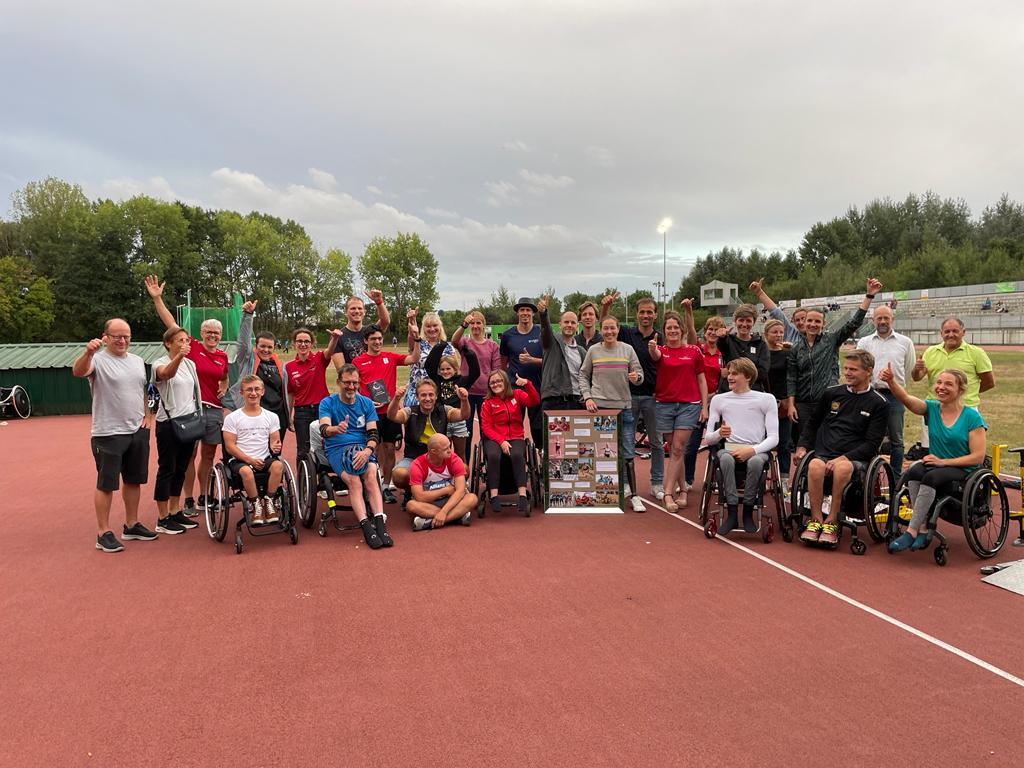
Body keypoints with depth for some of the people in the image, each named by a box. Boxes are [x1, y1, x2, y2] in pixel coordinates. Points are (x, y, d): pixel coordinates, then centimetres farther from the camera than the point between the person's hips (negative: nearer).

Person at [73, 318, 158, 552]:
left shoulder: (137, 361, 12)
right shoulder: (98, 360, -9)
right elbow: (77, 372, -30)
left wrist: (148, 414, 9)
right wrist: (88, 352, -49)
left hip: (138, 431, 7)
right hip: (108, 434, -7)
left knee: (134, 479, 15)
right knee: (106, 483, 0)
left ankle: (131, 525, 28)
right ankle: (103, 533, 7)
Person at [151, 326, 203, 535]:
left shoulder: (190, 364, 9)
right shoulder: (160, 363, -10)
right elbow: (167, 373, -36)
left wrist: (199, 419, 13)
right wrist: (178, 357, -56)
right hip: (168, 423, -6)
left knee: (180, 469, 13)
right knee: (166, 470, -1)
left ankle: (175, 512, 24)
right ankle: (163, 520, 6)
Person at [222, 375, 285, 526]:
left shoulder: (271, 417, 10)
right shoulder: (232, 418, 2)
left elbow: (274, 440, 10)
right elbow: (230, 446, -3)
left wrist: (275, 447, -16)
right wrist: (250, 460, -15)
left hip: (264, 459, 2)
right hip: (239, 460, -2)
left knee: (277, 465, -31)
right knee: (246, 471, -36)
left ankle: (267, 500, -13)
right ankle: (255, 504, -12)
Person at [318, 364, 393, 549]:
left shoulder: (366, 403, 11)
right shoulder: (327, 403, 4)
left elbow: (373, 434, 4)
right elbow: (324, 430, -14)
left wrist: (367, 451, -18)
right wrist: (336, 429, -39)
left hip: (363, 448, 2)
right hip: (336, 449, -2)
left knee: (371, 477, -28)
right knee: (354, 481, -28)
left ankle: (380, 524, -35)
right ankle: (367, 527, -33)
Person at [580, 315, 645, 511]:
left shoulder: (628, 349, 4)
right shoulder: (593, 350, 4)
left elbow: (639, 373, 5)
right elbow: (583, 375, 10)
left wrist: (636, 378, -19)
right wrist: (587, 397, -2)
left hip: (623, 406, 0)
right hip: (598, 406, 0)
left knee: (627, 454, 0)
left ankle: (633, 495, 6)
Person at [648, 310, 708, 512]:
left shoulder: (694, 351, 5)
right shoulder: (660, 351, 4)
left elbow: (701, 380, 7)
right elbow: (656, 355, -21)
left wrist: (705, 406, 2)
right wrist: (652, 348, -46)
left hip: (689, 405, -1)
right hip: (664, 404, 1)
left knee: (677, 449, -8)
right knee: (674, 450, 7)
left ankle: (668, 493, -8)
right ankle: (682, 490, 19)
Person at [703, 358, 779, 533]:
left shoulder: (766, 399, 10)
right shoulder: (719, 400, 17)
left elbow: (773, 438, 1)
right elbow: (708, 438, 12)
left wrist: (752, 450, -17)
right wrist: (719, 434, -13)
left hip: (757, 450, -1)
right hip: (729, 448, 1)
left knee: (755, 461, -37)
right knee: (726, 458, -35)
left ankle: (748, 511, -21)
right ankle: (732, 512, -31)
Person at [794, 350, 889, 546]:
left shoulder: (878, 404, 6)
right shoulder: (831, 393, 16)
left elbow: (872, 444, 0)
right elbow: (812, 423, 28)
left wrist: (844, 458, -14)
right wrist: (802, 446, 12)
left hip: (854, 458, -2)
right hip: (823, 453, 2)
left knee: (843, 468, -38)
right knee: (815, 465, -34)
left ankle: (831, 521, -26)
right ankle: (816, 520, -25)